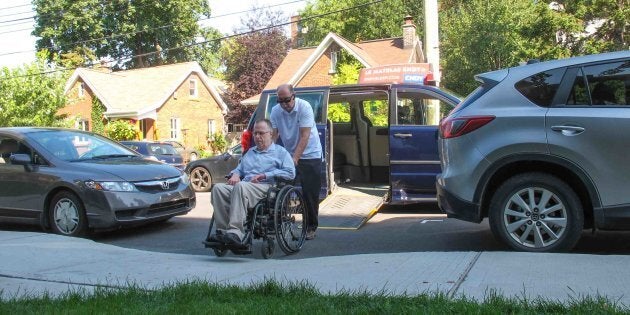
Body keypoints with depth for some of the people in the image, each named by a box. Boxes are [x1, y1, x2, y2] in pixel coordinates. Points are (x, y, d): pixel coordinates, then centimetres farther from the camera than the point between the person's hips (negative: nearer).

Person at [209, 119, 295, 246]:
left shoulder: (280, 152, 15)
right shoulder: (250, 152, 35)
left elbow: (290, 173, 0)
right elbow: (239, 169, 36)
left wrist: (264, 175, -6)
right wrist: (235, 174, 9)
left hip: (265, 187, -6)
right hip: (244, 186, 6)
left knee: (241, 187, -38)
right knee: (218, 188, -24)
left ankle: (235, 233, -44)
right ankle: (223, 230, -30)